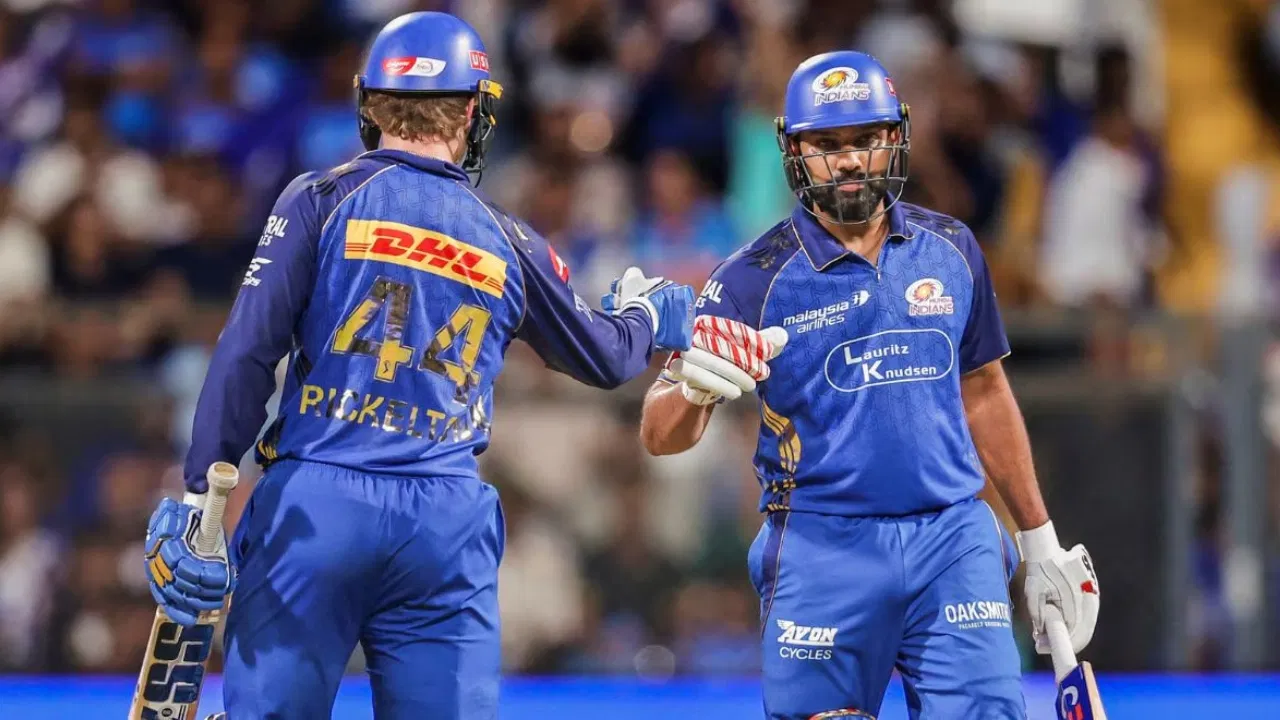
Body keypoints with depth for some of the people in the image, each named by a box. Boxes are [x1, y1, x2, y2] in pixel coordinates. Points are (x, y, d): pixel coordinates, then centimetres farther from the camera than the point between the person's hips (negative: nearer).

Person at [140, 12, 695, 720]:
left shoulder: (322, 201, 2)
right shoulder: (509, 245, 12)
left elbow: (247, 353, -6)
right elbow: (605, 359, 27)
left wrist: (200, 494, -4)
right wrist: (649, 314, 50)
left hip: (316, 505, -2)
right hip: (447, 524, 2)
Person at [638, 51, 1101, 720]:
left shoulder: (950, 250, 9)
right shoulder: (755, 279, -2)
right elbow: (660, 435, -6)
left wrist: (1041, 542, 20)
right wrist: (694, 391, -30)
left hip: (952, 540, 2)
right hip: (823, 551, -2)